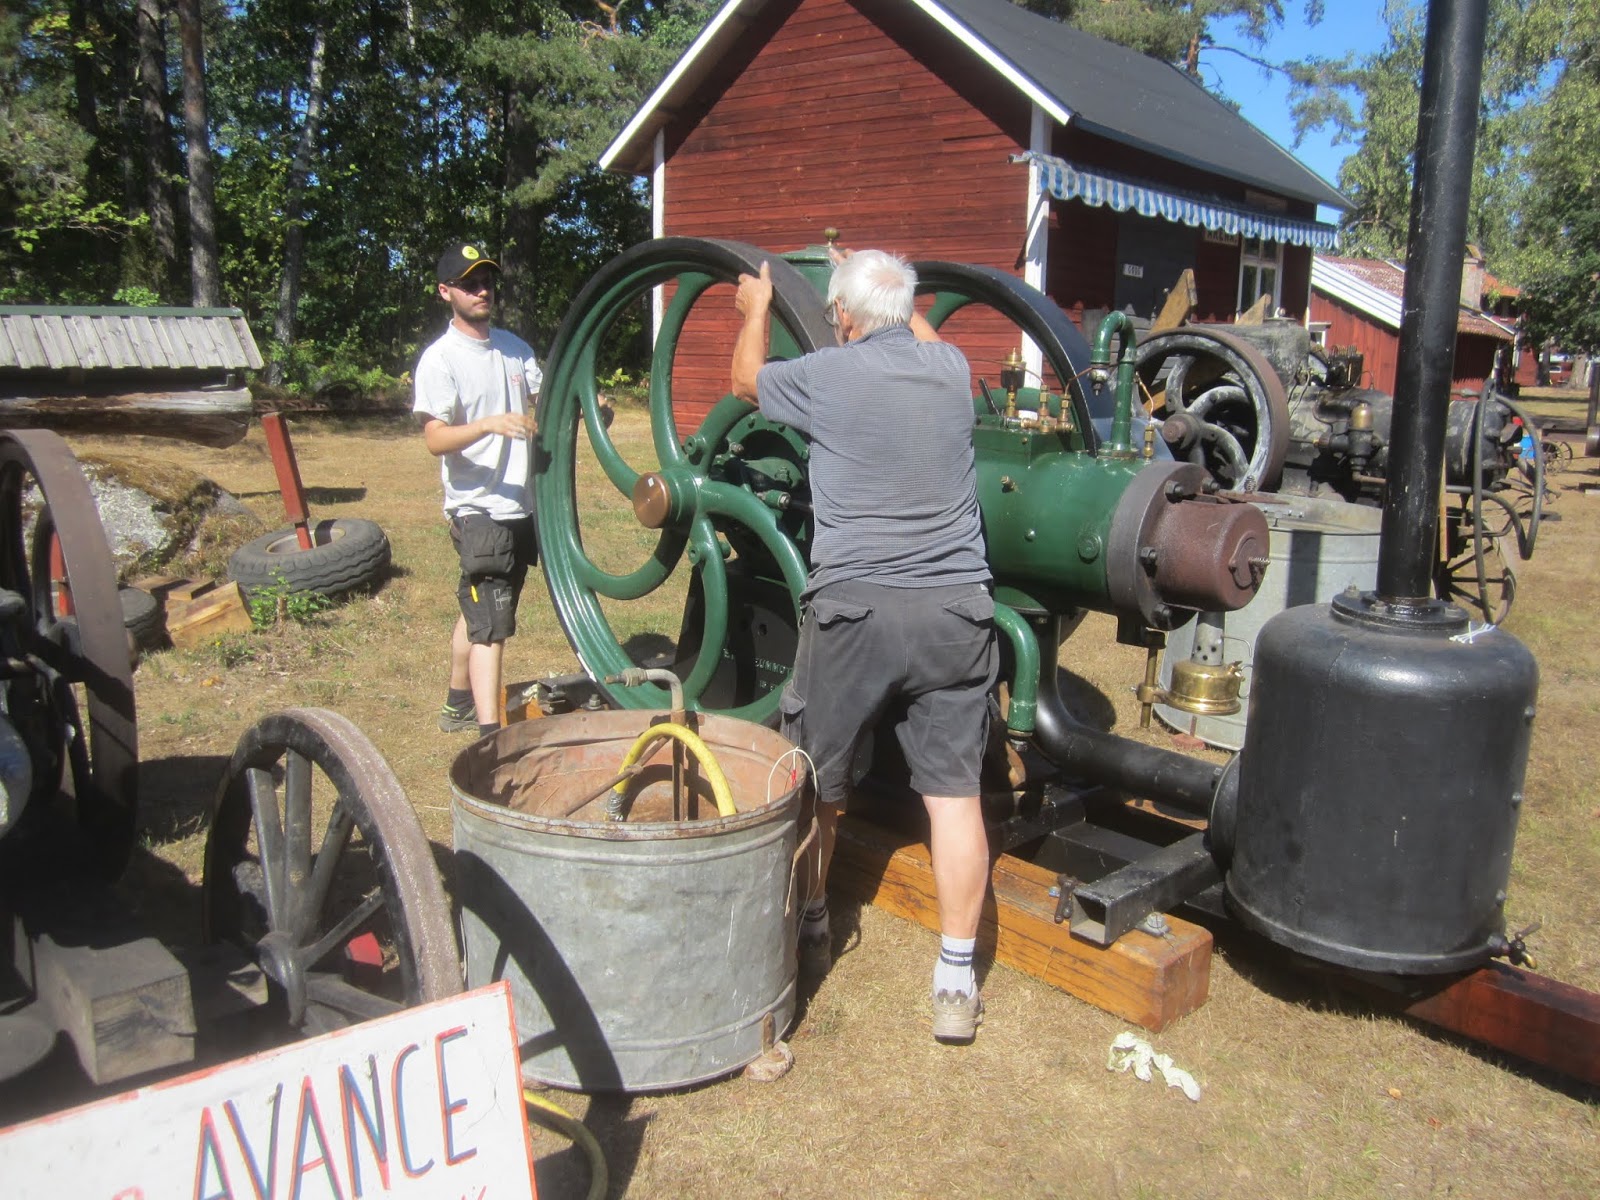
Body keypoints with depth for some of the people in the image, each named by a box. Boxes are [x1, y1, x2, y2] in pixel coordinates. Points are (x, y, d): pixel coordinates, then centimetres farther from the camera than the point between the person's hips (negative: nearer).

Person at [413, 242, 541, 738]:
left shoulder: (514, 347, 13)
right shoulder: (440, 359, -10)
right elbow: (435, 439, -18)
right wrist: (488, 425, -34)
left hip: (524, 506, 7)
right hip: (479, 511, -7)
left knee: (477, 612, 20)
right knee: (491, 626, -12)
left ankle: (458, 706, 35)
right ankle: (490, 736, -13)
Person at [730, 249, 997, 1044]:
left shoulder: (825, 373, -4)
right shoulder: (951, 368, 6)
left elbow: (745, 380, 18)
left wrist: (757, 306, 35)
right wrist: (895, 302, 49)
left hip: (853, 609, -3)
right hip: (956, 612, 3)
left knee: (814, 781, 17)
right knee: (954, 793, 5)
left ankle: (807, 928, 34)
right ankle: (956, 984, 9)